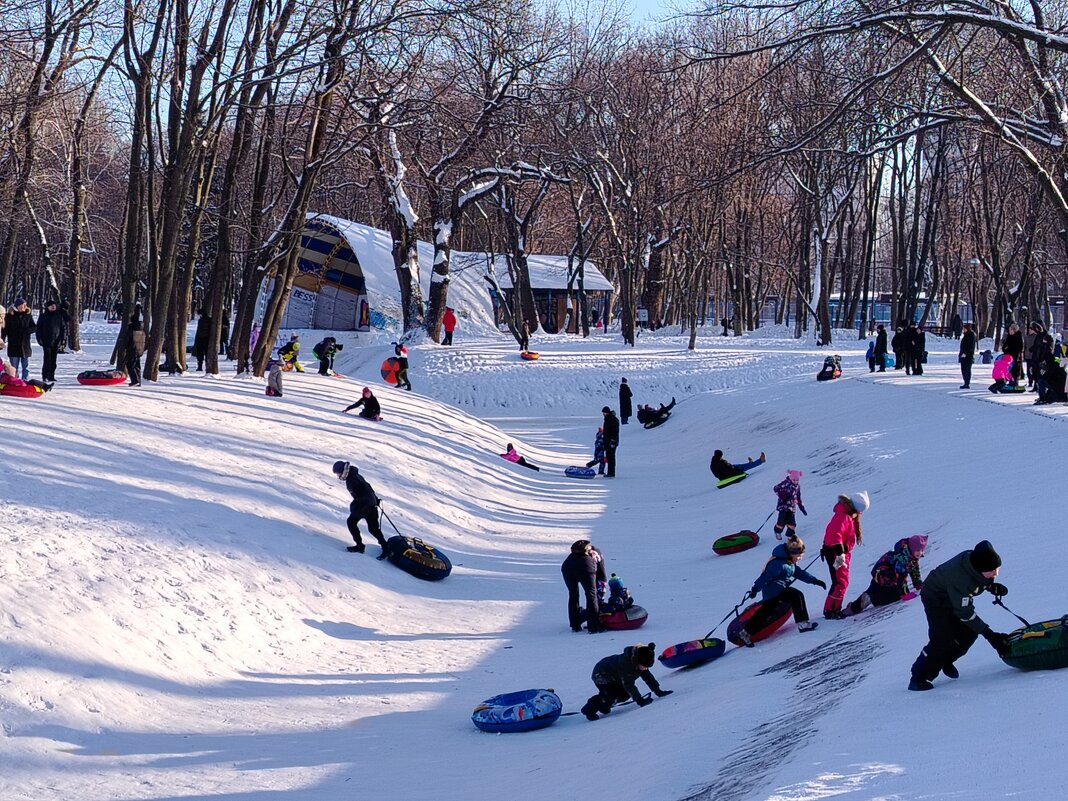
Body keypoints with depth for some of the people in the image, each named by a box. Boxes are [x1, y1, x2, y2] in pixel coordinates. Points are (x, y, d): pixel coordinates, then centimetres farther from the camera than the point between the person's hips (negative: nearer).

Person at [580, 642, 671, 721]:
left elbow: (648, 677, -1)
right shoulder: (625, 663, -38)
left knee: (625, 694, -5)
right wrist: (639, 700, -38)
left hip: (614, 678, 9)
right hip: (601, 675, -9)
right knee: (611, 695, -26)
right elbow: (628, 684, -37)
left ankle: (603, 704, 13)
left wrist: (658, 691, -7)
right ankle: (589, 709, -9)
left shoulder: (641, 662, -13)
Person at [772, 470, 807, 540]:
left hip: (792, 507, 5)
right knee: (782, 521, -7)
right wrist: (782, 495, -25)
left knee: (792, 521, -3)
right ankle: (778, 532, 21)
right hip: (783, 505, -5)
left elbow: (798, 498, 20)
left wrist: (802, 508, 19)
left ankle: (790, 534, 16)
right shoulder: (786, 483, -11)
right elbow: (775, 488, -19)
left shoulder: (797, 486, 10)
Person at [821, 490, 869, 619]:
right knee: (840, 582, -11)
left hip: (842, 552, 11)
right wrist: (840, 554, -32)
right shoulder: (843, 516, -21)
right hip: (835, 552, -11)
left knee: (843, 582, 16)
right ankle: (830, 610, -8)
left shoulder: (849, 516, 12)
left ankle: (836, 608, 23)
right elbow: (835, 535, -31)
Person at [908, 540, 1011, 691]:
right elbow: (965, 613, -34)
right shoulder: (959, 579, -44)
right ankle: (918, 678, -5)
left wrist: (992, 586, -17)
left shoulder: (982, 558, -25)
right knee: (943, 639, -18)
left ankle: (945, 660, 25)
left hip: (958, 597, 7)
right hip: (937, 599, -7)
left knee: (969, 633, -2)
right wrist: (989, 634, -34)